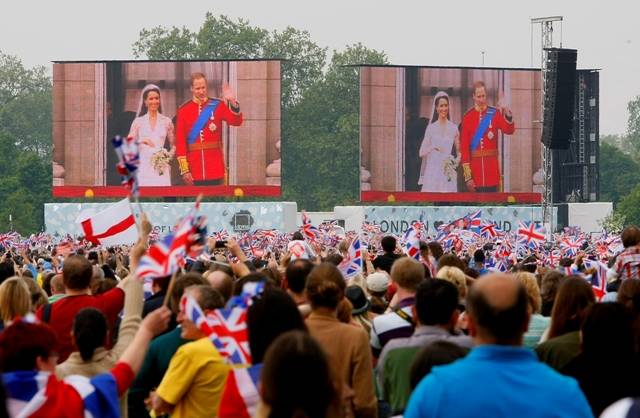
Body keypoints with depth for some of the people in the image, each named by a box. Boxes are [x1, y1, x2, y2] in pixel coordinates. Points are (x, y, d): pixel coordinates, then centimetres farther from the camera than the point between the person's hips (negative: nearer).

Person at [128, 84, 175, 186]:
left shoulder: (166, 121, 9)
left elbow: (173, 146, 15)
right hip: (143, 168, 0)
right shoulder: (138, 122, 8)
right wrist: (141, 141, -12)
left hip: (161, 169, 0)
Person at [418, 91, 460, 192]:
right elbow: (421, 152, 4)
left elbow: (459, 151, 14)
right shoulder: (431, 128, 6)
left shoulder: (453, 128, 7)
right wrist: (432, 147, -13)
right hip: (433, 170, 0)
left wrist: (457, 160, -5)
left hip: (448, 172, 0)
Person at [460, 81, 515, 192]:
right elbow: (464, 146, -1)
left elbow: (509, 130, -12)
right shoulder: (467, 117, 1)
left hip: (492, 167, 0)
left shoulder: (494, 113, 3)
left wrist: (508, 115, -33)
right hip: (475, 168, 0)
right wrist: (467, 176, -7)